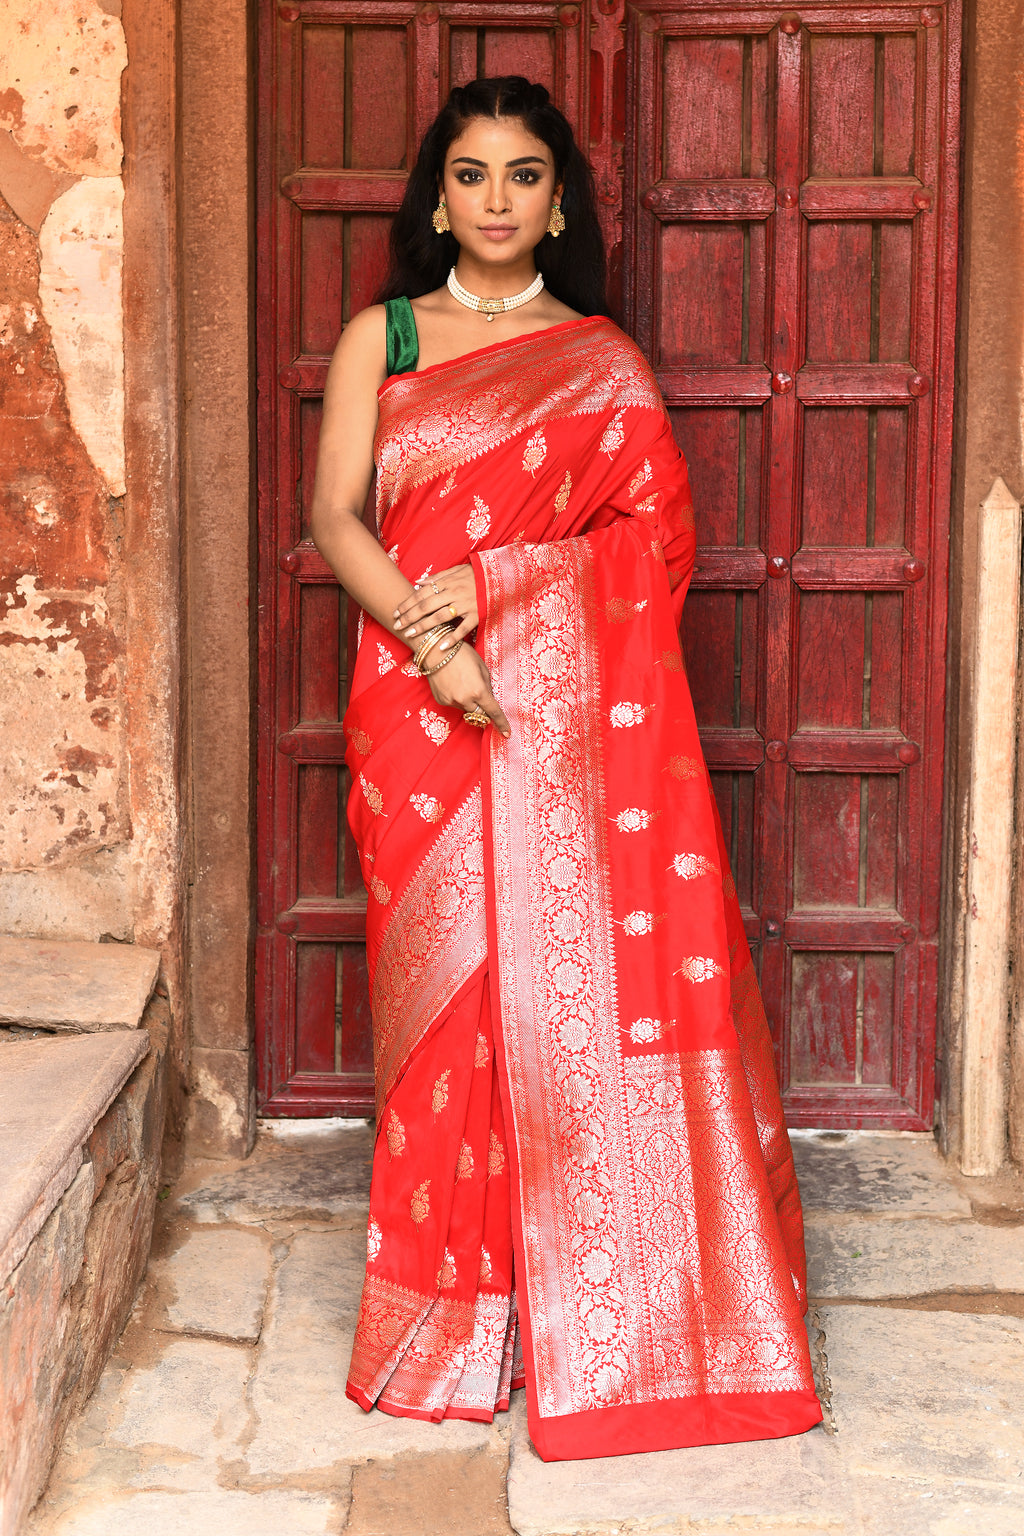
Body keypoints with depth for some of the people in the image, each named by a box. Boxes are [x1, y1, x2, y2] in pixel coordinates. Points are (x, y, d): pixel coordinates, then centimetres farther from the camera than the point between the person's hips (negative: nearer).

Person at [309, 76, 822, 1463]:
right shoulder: (380, 338, 12)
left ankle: (595, 1308, 9)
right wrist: (429, 638, -15)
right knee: (444, 979, 1)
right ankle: (450, 1311, 11)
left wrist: (482, 581, -11)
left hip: (569, 707, 0)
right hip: (424, 712, 1)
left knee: (583, 976, -3)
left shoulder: (603, 360, 11)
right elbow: (335, 517, 1)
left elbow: (656, 530, 1)